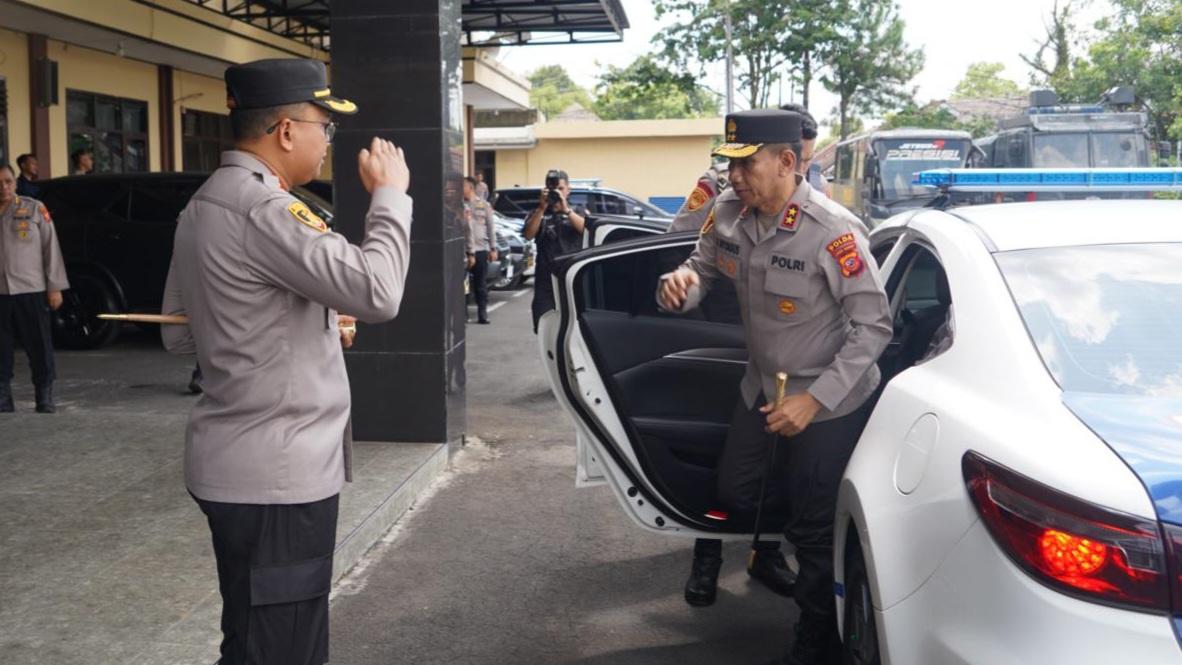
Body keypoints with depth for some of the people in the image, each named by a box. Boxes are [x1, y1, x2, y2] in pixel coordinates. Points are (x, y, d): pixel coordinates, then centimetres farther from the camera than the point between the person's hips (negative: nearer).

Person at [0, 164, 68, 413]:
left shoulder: (35, 209, 3)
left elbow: (51, 248, 3)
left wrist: (55, 287, -1)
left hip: (30, 291, -2)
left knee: (39, 346, 0)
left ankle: (45, 397, 9)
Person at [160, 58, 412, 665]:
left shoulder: (203, 206, 12)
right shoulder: (263, 209, -20)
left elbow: (179, 333, 18)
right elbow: (377, 292, -27)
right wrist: (389, 195, -12)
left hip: (240, 463, 10)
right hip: (275, 473, -10)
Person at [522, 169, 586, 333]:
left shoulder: (579, 211, 13)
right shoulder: (538, 214, 13)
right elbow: (528, 235, -6)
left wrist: (566, 210, -16)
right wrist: (542, 208, -13)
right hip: (546, 279, 1)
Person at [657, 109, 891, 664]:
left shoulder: (833, 232, -29)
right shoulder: (728, 213, -11)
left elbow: (873, 326, -23)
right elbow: (704, 268, 6)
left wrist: (814, 400, -26)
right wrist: (681, 284, -20)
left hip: (830, 402, -6)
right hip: (761, 385, 6)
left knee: (813, 531, 6)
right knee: (734, 494, 18)